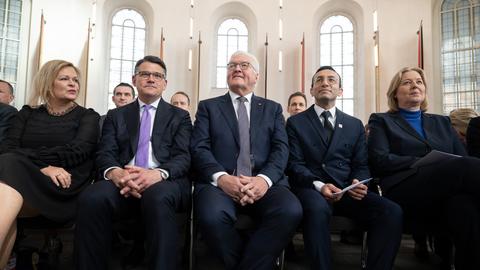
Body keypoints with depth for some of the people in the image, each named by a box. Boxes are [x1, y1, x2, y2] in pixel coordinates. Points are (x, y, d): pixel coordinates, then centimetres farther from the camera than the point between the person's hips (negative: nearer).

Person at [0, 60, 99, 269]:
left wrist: (24, 155, -10)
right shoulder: (28, 113, 20)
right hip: (22, 180, 2)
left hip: (63, 190, -2)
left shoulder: (87, 116, 13)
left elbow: (78, 151, -5)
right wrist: (42, 167, -14)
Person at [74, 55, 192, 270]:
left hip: (165, 182, -1)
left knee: (158, 198, -38)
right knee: (92, 198, -32)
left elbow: (183, 157, 2)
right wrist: (115, 172, -19)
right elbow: (105, 154, 8)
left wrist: (158, 173, -22)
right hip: (123, 182, 2)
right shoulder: (116, 115, 22)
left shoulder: (179, 117, 16)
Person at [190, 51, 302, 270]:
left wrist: (264, 178, -16)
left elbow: (281, 149, 6)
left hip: (264, 183, 1)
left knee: (291, 211, -30)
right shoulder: (208, 107, 17)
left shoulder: (272, 109, 20)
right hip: (220, 183, -1)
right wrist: (221, 177, -17)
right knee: (212, 216, -34)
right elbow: (199, 148, 3)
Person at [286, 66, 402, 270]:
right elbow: (294, 164, 0)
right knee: (318, 208, -39)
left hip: (347, 190, 3)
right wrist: (318, 185, -19)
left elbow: (361, 165, 14)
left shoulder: (355, 125, 19)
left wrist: (359, 183, -10)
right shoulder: (295, 122, 10)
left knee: (392, 211, -25)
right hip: (310, 188, -3)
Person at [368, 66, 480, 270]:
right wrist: (424, 162, -9)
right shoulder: (382, 121, 17)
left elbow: (462, 156, 17)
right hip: (406, 191, -3)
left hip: (446, 190, 4)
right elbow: (379, 161, 0)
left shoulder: (442, 122, 31)